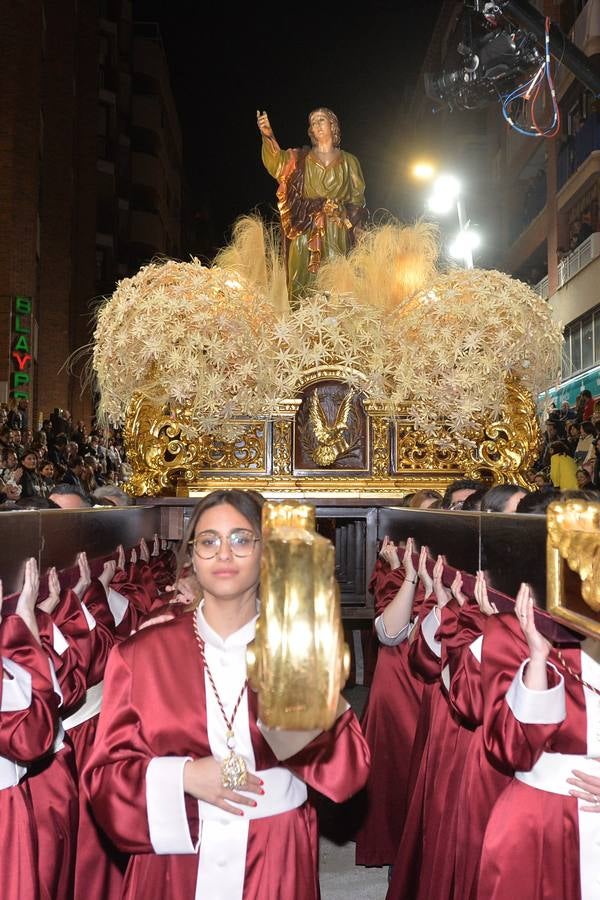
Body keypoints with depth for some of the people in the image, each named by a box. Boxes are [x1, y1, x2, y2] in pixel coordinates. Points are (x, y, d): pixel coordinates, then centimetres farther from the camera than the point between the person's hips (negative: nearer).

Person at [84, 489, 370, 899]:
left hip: (276, 862, 1)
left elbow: (351, 771, -10)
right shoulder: (141, 654, -6)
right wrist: (183, 777, -19)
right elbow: (104, 775, -3)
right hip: (174, 863, 0)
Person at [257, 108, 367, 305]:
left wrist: (350, 221, -3)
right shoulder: (301, 158, 11)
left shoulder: (348, 161, 14)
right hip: (306, 229, 0)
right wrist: (268, 136, -26)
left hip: (337, 231, 0)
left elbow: (357, 197, 13)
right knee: (303, 279, -6)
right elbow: (277, 162, -8)